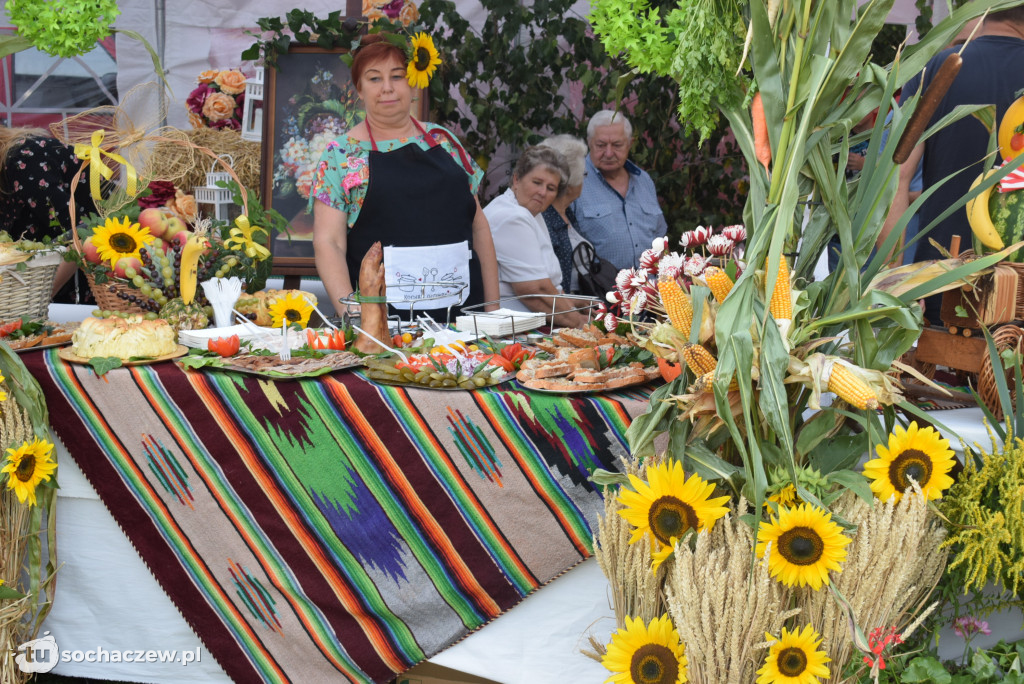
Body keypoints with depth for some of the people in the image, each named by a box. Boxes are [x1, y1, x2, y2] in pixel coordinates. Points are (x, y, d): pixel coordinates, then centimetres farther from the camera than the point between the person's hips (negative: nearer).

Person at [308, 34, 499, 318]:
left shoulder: (444, 140, 12)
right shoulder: (340, 156, 3)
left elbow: (478, 224, 14)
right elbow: (328, 242, -4)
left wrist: (493, 305, 8)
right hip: (381, 317, -3)